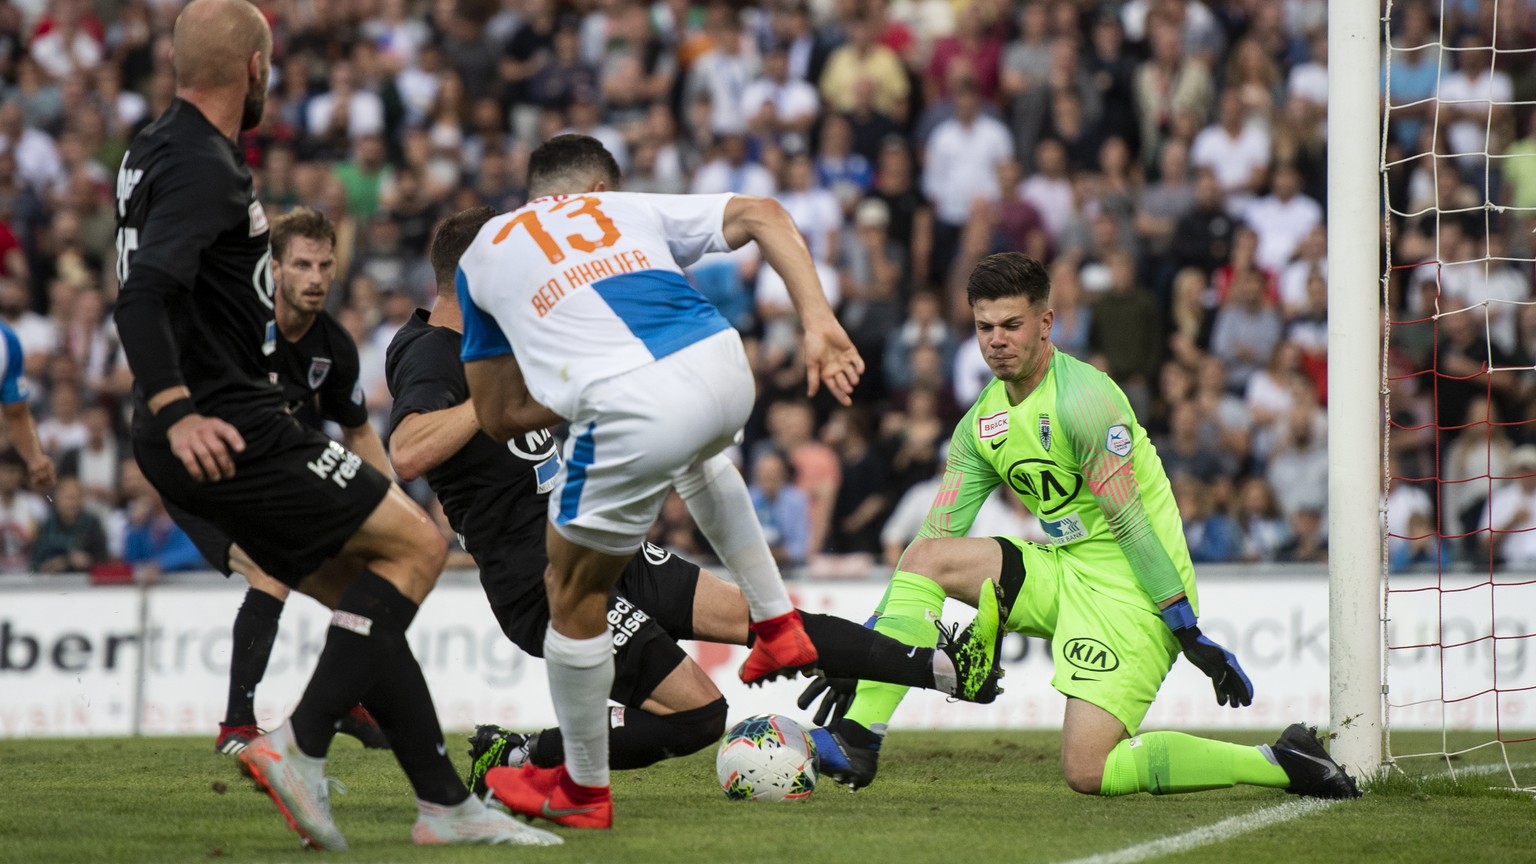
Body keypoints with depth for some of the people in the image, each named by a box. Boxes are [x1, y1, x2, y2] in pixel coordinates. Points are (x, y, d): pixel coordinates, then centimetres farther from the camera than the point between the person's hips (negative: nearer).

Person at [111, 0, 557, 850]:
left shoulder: (156, 150, 15)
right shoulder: (203, 169, -17)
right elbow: (141, 294, -30)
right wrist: (176, 412, -37)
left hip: (208, 435, 10)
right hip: (227, 435, -10)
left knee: (367, 594, 12)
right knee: (416, 546, -5)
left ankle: (444, 803, 11)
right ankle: (300, 747, -12)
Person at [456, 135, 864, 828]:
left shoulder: (482, 255, 27)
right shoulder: (628, 208, 29)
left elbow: (498, 417, 27)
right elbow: (764, 214, 17)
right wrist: (818, 324, 9)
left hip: (631, 409, -4)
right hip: (724, 369, 4)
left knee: (574, 595, 18)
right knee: (698, 457, 43)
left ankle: (583, 787, 31)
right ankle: (777, 625, 42)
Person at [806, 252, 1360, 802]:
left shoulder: (1081, 400, -17)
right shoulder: (983, 422, 9)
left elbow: (1130, 523, -20)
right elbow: (938, 531, 11)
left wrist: (1188, 632, -21)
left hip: (1131, 589, -8)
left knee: (1087, 772, -20)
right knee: (926, 556, -3)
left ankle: (1283, 763, -11)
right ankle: (858, 739, -6)